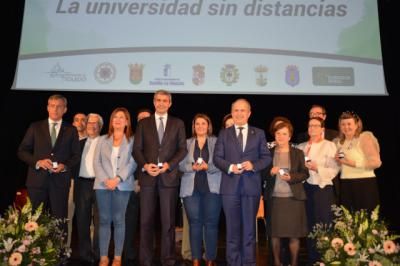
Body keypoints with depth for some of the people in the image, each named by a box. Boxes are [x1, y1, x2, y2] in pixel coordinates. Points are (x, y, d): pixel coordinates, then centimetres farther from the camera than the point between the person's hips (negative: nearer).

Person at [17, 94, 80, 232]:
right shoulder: (35, 127, 7)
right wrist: (38, 162, -11)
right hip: (37, 180, 1)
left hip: (60, 181, 0)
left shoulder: (71, 130, 7)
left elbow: (76, 155, 8)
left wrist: (65, 165, -12)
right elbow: (22, 151, 6)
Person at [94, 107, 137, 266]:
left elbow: (132, 163, -4)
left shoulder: (132, 141, 5)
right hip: (103, 185, 2)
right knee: (104, 219, 3)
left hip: (122, 185, -2)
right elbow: (96, 162, 5)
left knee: (118, 220, 1)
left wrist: (118, 179, -15)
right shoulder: (102, 140, 13)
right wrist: (105, 180, -9)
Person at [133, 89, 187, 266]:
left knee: (168, 221, 2)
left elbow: (182, 149, 3)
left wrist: (168, 165, -10)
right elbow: (137, 149, 6)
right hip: (147, 176, 1)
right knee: (146, 220, 3)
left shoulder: (178, 124, 10)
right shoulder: (143, 123, 12)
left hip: (169, 176, -1)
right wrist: (145, 165, -11)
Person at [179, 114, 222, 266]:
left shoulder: (216, 142, 7)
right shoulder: (187, 143, 13)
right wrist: (192, 167, -13)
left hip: (211, 187, -1)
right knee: (194, 222, 4)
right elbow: (181, 164, 5)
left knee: (211, 223, -1)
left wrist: (208, 167, -17)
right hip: (191, 188, 2)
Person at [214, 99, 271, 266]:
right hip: (230, 186, 0)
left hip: (251, 186, 0)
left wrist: (254, 165, -14)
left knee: (249, 227, 8)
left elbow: (266, 157, 5)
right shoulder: (224, 133, 9)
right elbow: (217, 158, 2)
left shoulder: (259, 133, 10)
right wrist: (230, 167, -16)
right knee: (232, 228, 7)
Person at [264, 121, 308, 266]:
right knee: (274, 233, 5)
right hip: (274, 198, 1)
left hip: (293, 198, 0)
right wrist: (270, 172, -14)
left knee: (294, 234, 3)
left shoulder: (298, 153, 5)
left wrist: (291, 177, -14)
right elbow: (263, 174, 7)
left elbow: (305, 173, 2)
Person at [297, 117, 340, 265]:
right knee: (309, 224, 10)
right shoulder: (301, 147, 11)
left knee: (324, 225, -1)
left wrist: (317, 168, -19)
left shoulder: (329, 145, -1)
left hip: (323, 188, -4)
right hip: (306, 188, 4)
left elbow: (335, 169, -9)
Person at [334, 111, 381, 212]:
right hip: (345, 186, 6)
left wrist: (353, 163, -18)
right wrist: (338, 161, 4)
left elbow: (376, 162, -14)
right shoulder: (339, 142, 13)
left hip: (365, 184, -6)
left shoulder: (365, 137, -5)